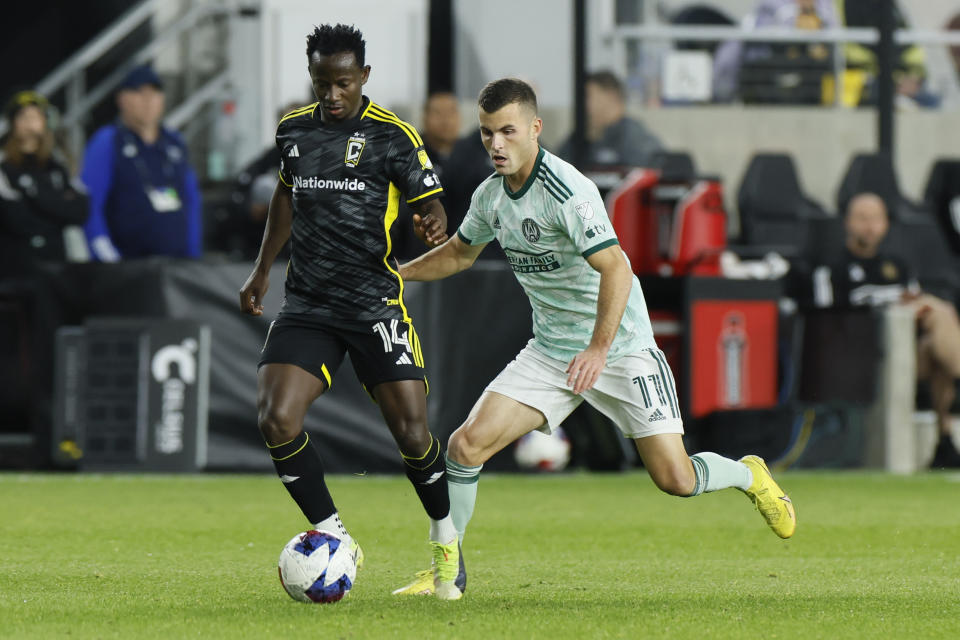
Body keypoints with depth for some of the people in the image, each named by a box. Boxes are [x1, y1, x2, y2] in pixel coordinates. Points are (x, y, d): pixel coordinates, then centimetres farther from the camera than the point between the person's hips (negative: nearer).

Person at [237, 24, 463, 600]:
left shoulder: (391, 135, -6)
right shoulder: (294, 130, 8)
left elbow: (431, 203, -7)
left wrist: (434, 226, -31)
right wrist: (263, 270, 25)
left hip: (375, 303, -3)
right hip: (307, 306, 4)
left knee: (411, 429, -7)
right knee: (276, 421, -15)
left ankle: (445, 540, 21)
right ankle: (336, 541, 2)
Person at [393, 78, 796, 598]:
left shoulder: (567, 190, -23)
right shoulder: (490, 194, 2)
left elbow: (615, 269, -30)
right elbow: (460, 253, 23)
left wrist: (598, 349, -38)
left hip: (620, 348, -6)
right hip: (549, 353, 6)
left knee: (675, 480, -9)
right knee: (466, 444, -10)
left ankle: (749, 476, 24)